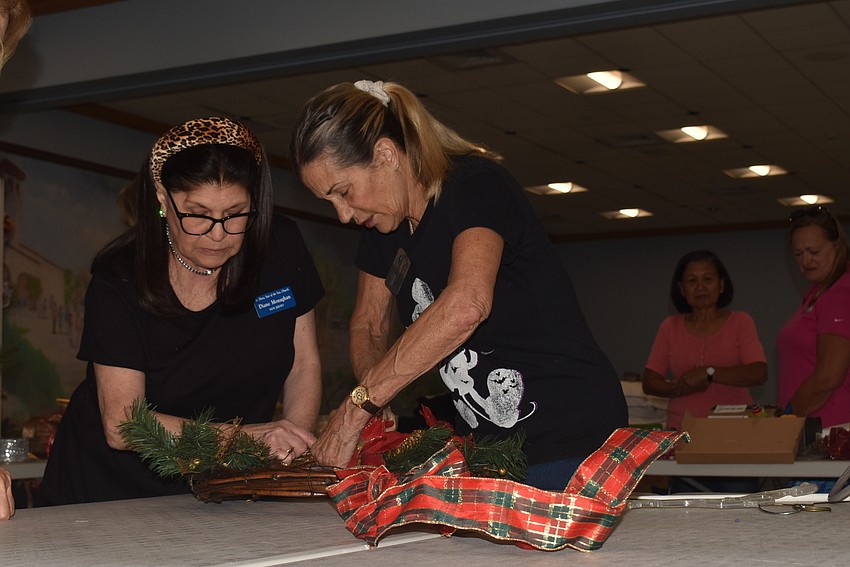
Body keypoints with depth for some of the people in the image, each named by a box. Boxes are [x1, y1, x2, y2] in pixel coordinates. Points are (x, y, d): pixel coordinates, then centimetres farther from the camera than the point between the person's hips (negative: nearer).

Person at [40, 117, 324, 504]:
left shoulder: (280, 248, -6)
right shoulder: (119, 280, -14)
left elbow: (304, 364, 5)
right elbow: (121, 425, -18)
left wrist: (294, 450, -13)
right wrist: (245, 437, -27)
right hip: (110, 490, -3)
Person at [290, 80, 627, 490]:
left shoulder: (476, 184, -18)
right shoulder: (383, 224, 6)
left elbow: (466, 305, -35)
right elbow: (368, 325, 15)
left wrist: (357, 405, -33)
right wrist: (371, 408, -6)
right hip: (484, 444, 7)